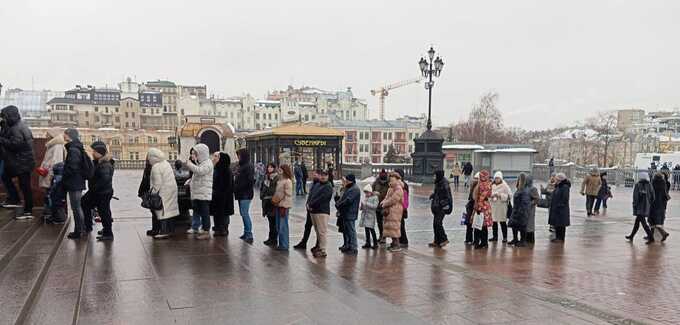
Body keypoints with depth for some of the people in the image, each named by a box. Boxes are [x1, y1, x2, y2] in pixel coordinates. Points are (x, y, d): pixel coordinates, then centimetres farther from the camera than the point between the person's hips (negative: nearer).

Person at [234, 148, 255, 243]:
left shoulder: (248, 166, -13)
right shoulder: (241, 165, 16)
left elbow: (250, 180, -20)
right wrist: (235, 189, 9)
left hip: (246, 194, -10)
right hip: (241, 194, 10)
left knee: (245, 213, -11)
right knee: (243, 213, 14)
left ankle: (249, 235, -9)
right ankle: (246, 233, 22)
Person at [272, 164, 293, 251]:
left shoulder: (287, 181, -12)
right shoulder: (279, 181, 15)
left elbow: (288, 195, -16)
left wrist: (284, 207, -18)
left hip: (283, 206, -9)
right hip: (278, 205, 9)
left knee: (283, 226, -5)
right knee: (278, 226, 12)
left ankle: (284, 245, 1)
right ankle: (281, 244, 20)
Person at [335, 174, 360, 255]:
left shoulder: (354, 189, -15)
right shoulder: (347, 188, 19)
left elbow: (348, 200, -22)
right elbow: (342, 198, 24)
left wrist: (339, 205, -13)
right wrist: (337, 200, 4)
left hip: (350, 214, -10)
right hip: (345, 213, 10)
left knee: (351, 230, -7)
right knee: (345, 230, 16)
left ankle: (353, 248, -3)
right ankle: (346, 246, 26)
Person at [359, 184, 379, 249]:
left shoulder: (375, 197, -5)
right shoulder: (365, 197, 12)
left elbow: (375, 206, -17)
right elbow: (362, 207, 21)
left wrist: (366, 203, -20)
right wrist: (361, 206, -3)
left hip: (371, 215, -6)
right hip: (365, 215, 6)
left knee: (371, 229, -8)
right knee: (366, 229, 9)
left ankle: (375, 243, 1)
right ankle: (368, 243, 17)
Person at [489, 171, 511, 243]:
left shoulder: (504, 185, -6)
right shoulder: (492, 185, 9)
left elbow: (510, 195, -9)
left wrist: (501, 195, -17)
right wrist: (492, 195, -2)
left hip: (502, 206, -4)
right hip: (493, 206, 5)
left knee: (503, 222, -1)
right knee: (494, 222, 6)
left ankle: (505, 237, 6)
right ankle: (495, 236, 18)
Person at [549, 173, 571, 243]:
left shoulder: (565, 187, -16)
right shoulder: (558, 186, 13)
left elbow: (565, 199, -20)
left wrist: (559, 205, -21)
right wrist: (551, 207, 14)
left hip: (561, 210, -9)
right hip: (555, 209, 9)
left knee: (561, 224, -1)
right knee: (556, 224, 14)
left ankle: (561, 238, 7)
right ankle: (557, 237, 23)